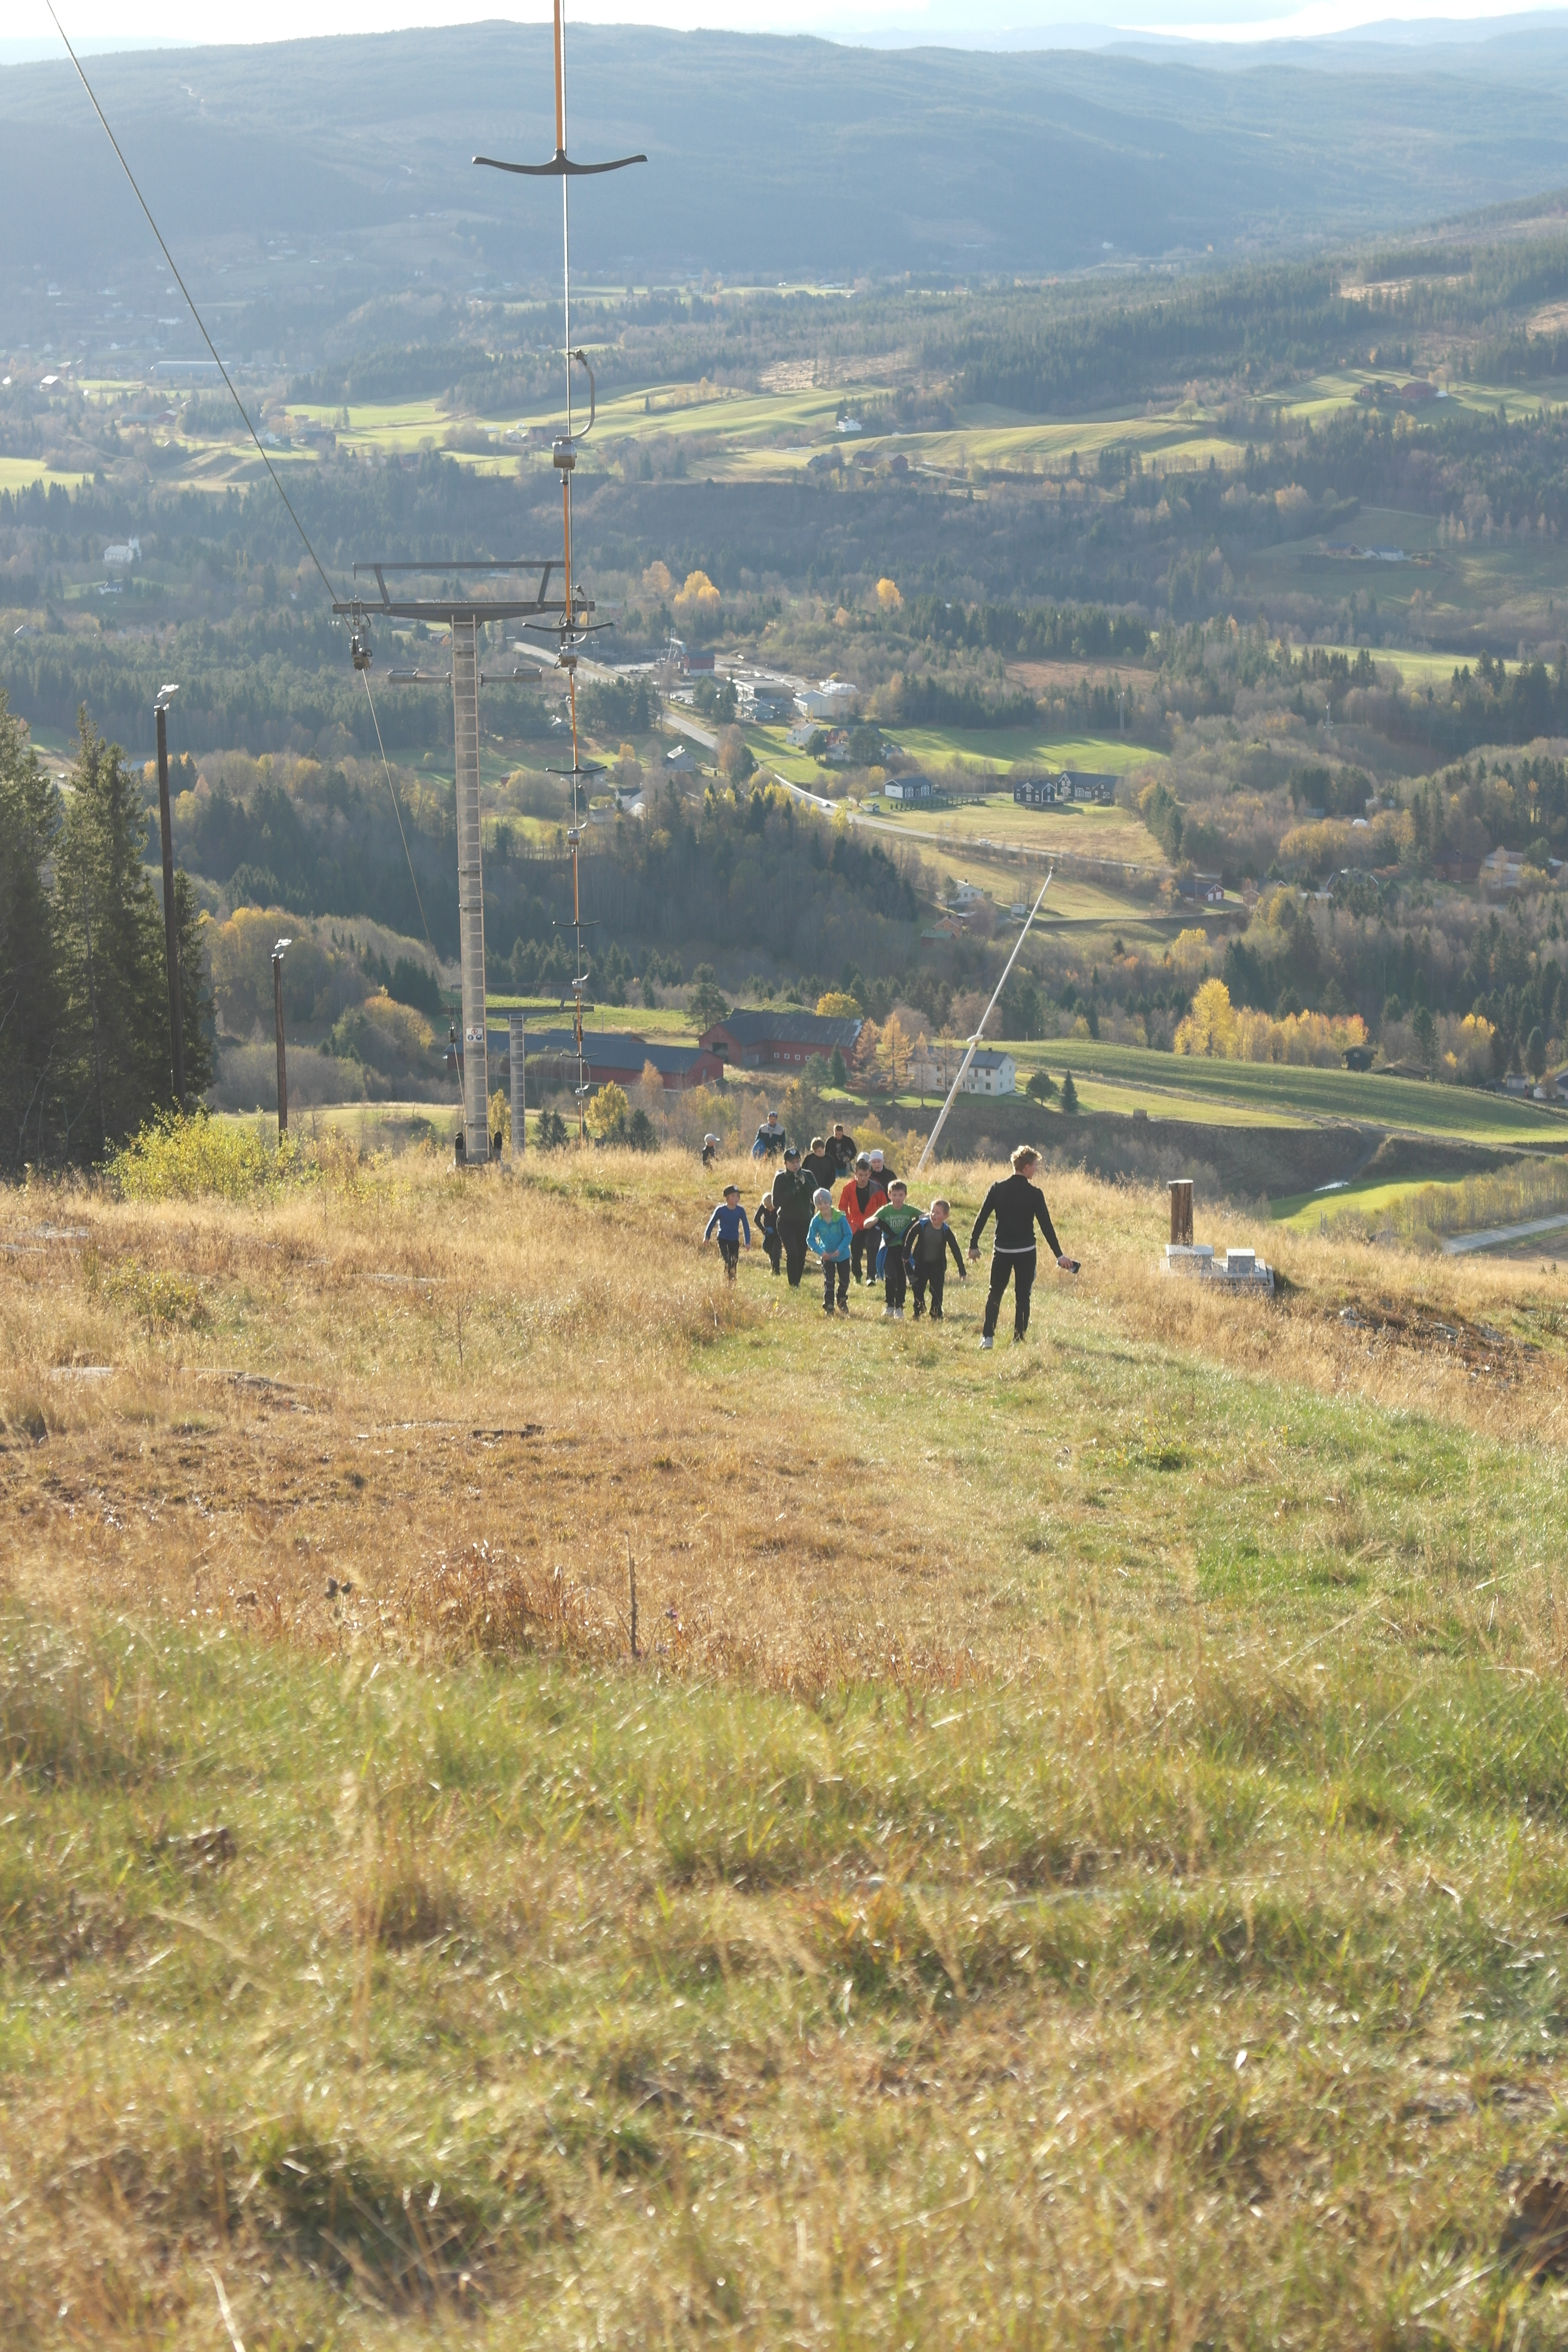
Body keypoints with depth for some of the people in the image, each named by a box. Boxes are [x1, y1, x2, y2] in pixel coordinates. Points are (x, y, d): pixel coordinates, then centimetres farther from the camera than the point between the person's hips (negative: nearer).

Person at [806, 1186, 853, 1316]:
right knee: (829, 1282, -2)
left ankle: (843, 1302, 35)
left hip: (843, 1255, 0)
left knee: (845, 1281, 10)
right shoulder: (816, 1221, -15)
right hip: (827, 1257, 0)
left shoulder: (840, 1218, -20)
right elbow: (810, 1239, -8)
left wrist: (840, 1249, -24)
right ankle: (828, 1307, 7)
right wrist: (821, 1252, -21)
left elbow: (849, 1235, -14)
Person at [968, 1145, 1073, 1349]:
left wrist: (974, 1245, 7)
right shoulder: (1034, 1194, -9)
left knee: (995, 1294, 12)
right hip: (1026, 1251, -2)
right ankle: (1018, 1340, 4)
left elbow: (982, 1218, -2)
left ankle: (987, 1337, 3)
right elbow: (1046, 1226, -9)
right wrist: (1059, 1256, -7)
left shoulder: (998, 1189, -2)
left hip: (1002, 1250, 2)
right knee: (1022, 1296, 7)